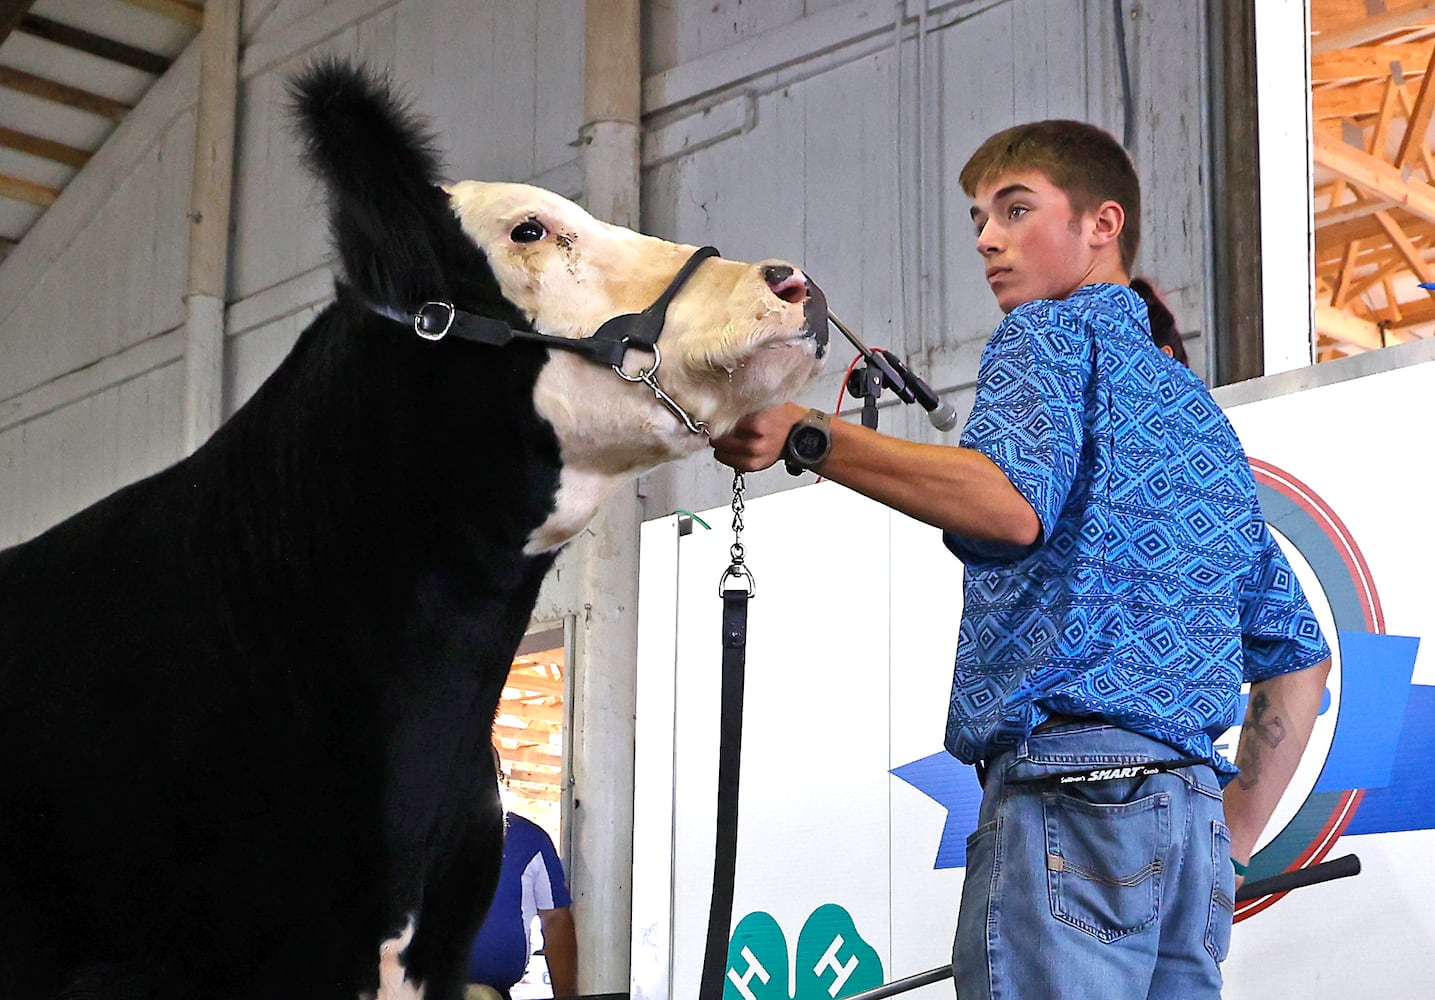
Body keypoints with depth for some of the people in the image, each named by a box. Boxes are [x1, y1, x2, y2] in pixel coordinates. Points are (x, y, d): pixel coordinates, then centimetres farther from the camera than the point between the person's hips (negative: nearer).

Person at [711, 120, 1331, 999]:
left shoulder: (1053, 331, 4)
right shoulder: (1200, 410, 29)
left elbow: (1012, 501, -20)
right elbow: (1299, 656, 26)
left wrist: (805, 437, -25)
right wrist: (1232, 842, 25)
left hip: (1070, 786, -9)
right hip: (1189, 808, 9)